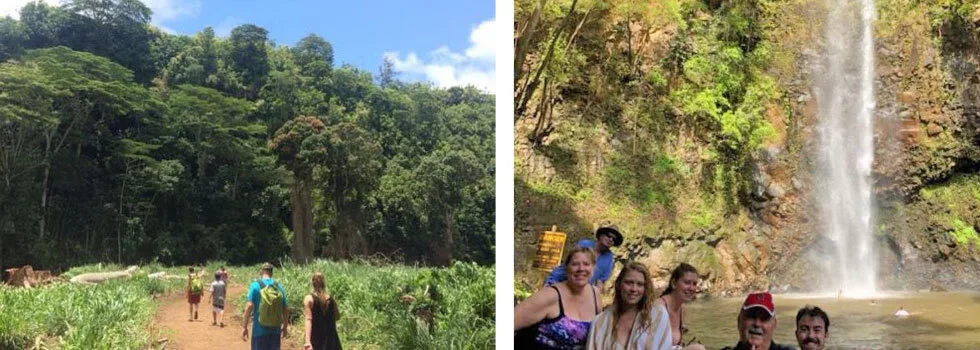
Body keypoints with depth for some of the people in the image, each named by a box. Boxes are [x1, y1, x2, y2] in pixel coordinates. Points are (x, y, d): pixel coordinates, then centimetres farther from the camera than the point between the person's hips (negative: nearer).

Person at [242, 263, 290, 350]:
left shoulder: (256, 285, -6)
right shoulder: (279, 287, 4)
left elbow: (249, 306, -13)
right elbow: (286, 310, 6)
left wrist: (244, 327, -8)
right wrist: (285, 327, 19)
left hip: (260, 330, -3)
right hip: (275, 330, 3)